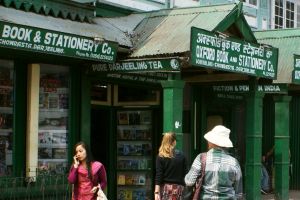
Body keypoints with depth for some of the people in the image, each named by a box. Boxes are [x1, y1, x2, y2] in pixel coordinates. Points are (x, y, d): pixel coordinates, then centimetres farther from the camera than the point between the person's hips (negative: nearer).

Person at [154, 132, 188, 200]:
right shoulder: (181, 155, 2)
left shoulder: (160, 157, -4)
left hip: (165, 187, -1)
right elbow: (185, 173, 3)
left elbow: (158, 176, -9)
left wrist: (156, 192, -11)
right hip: (178, 187, 1)